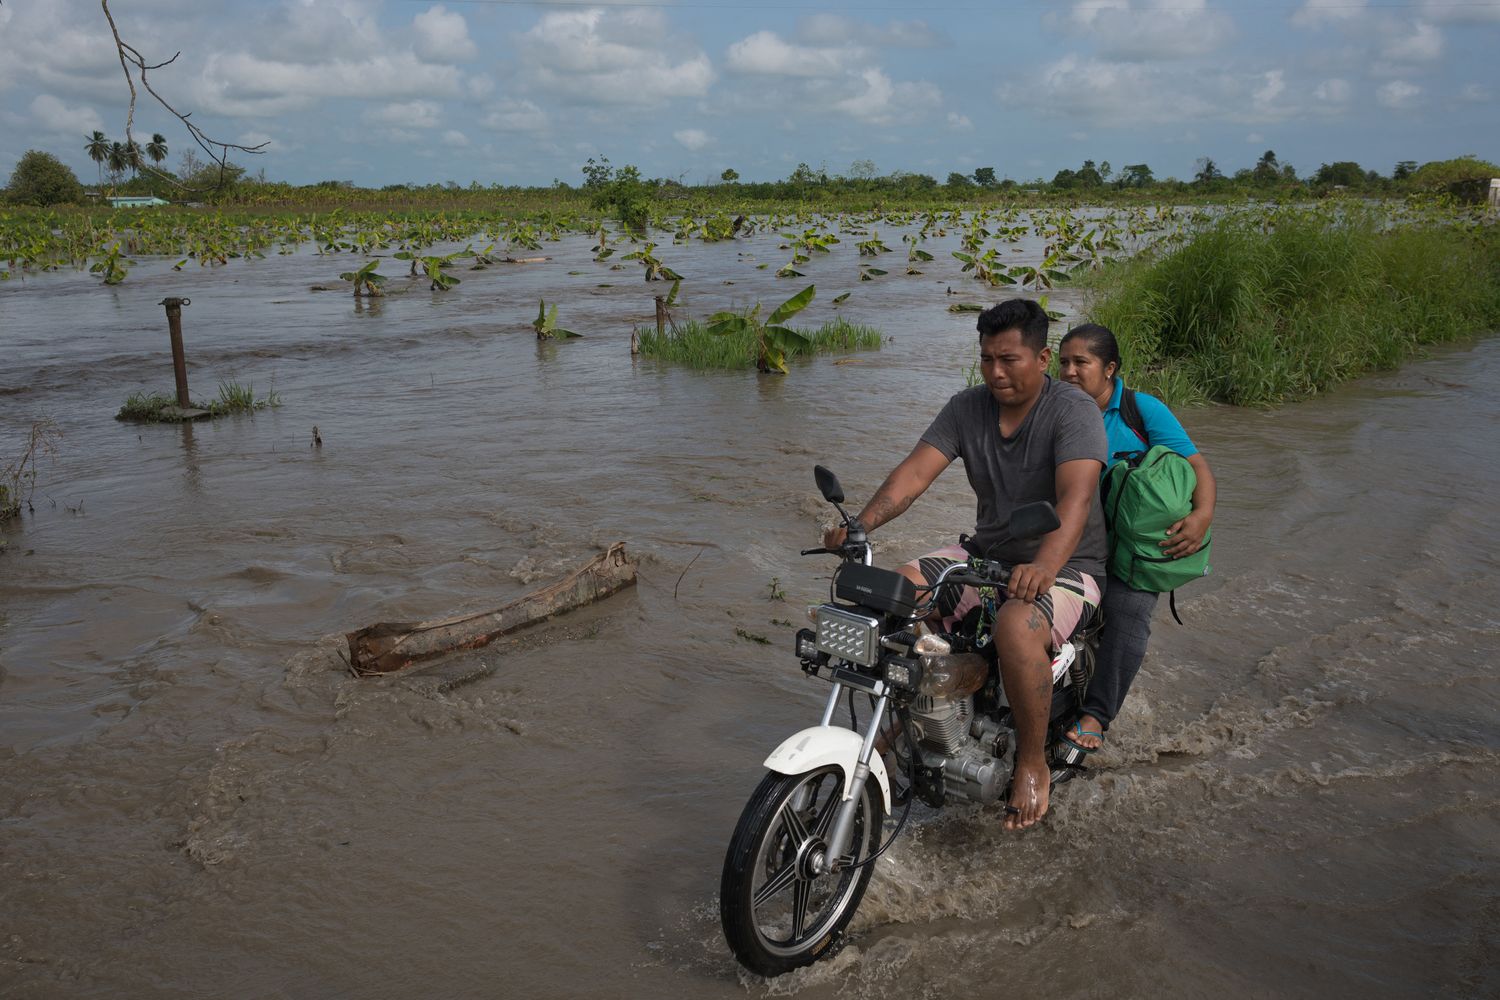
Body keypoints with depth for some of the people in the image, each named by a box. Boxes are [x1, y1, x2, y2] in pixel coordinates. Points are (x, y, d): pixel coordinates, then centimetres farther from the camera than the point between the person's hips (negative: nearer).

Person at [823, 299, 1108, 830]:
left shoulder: (1073, 409, -16)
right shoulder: (967, 407, 2)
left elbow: (1075, 498, -31)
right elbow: (915, 471, -10)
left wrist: (1043, 567, -49)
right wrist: (862, 522, -28)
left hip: (1065, 565, -6)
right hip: (985, 555, 6)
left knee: (1016, 627, -37)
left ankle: (1033, 763, -15)